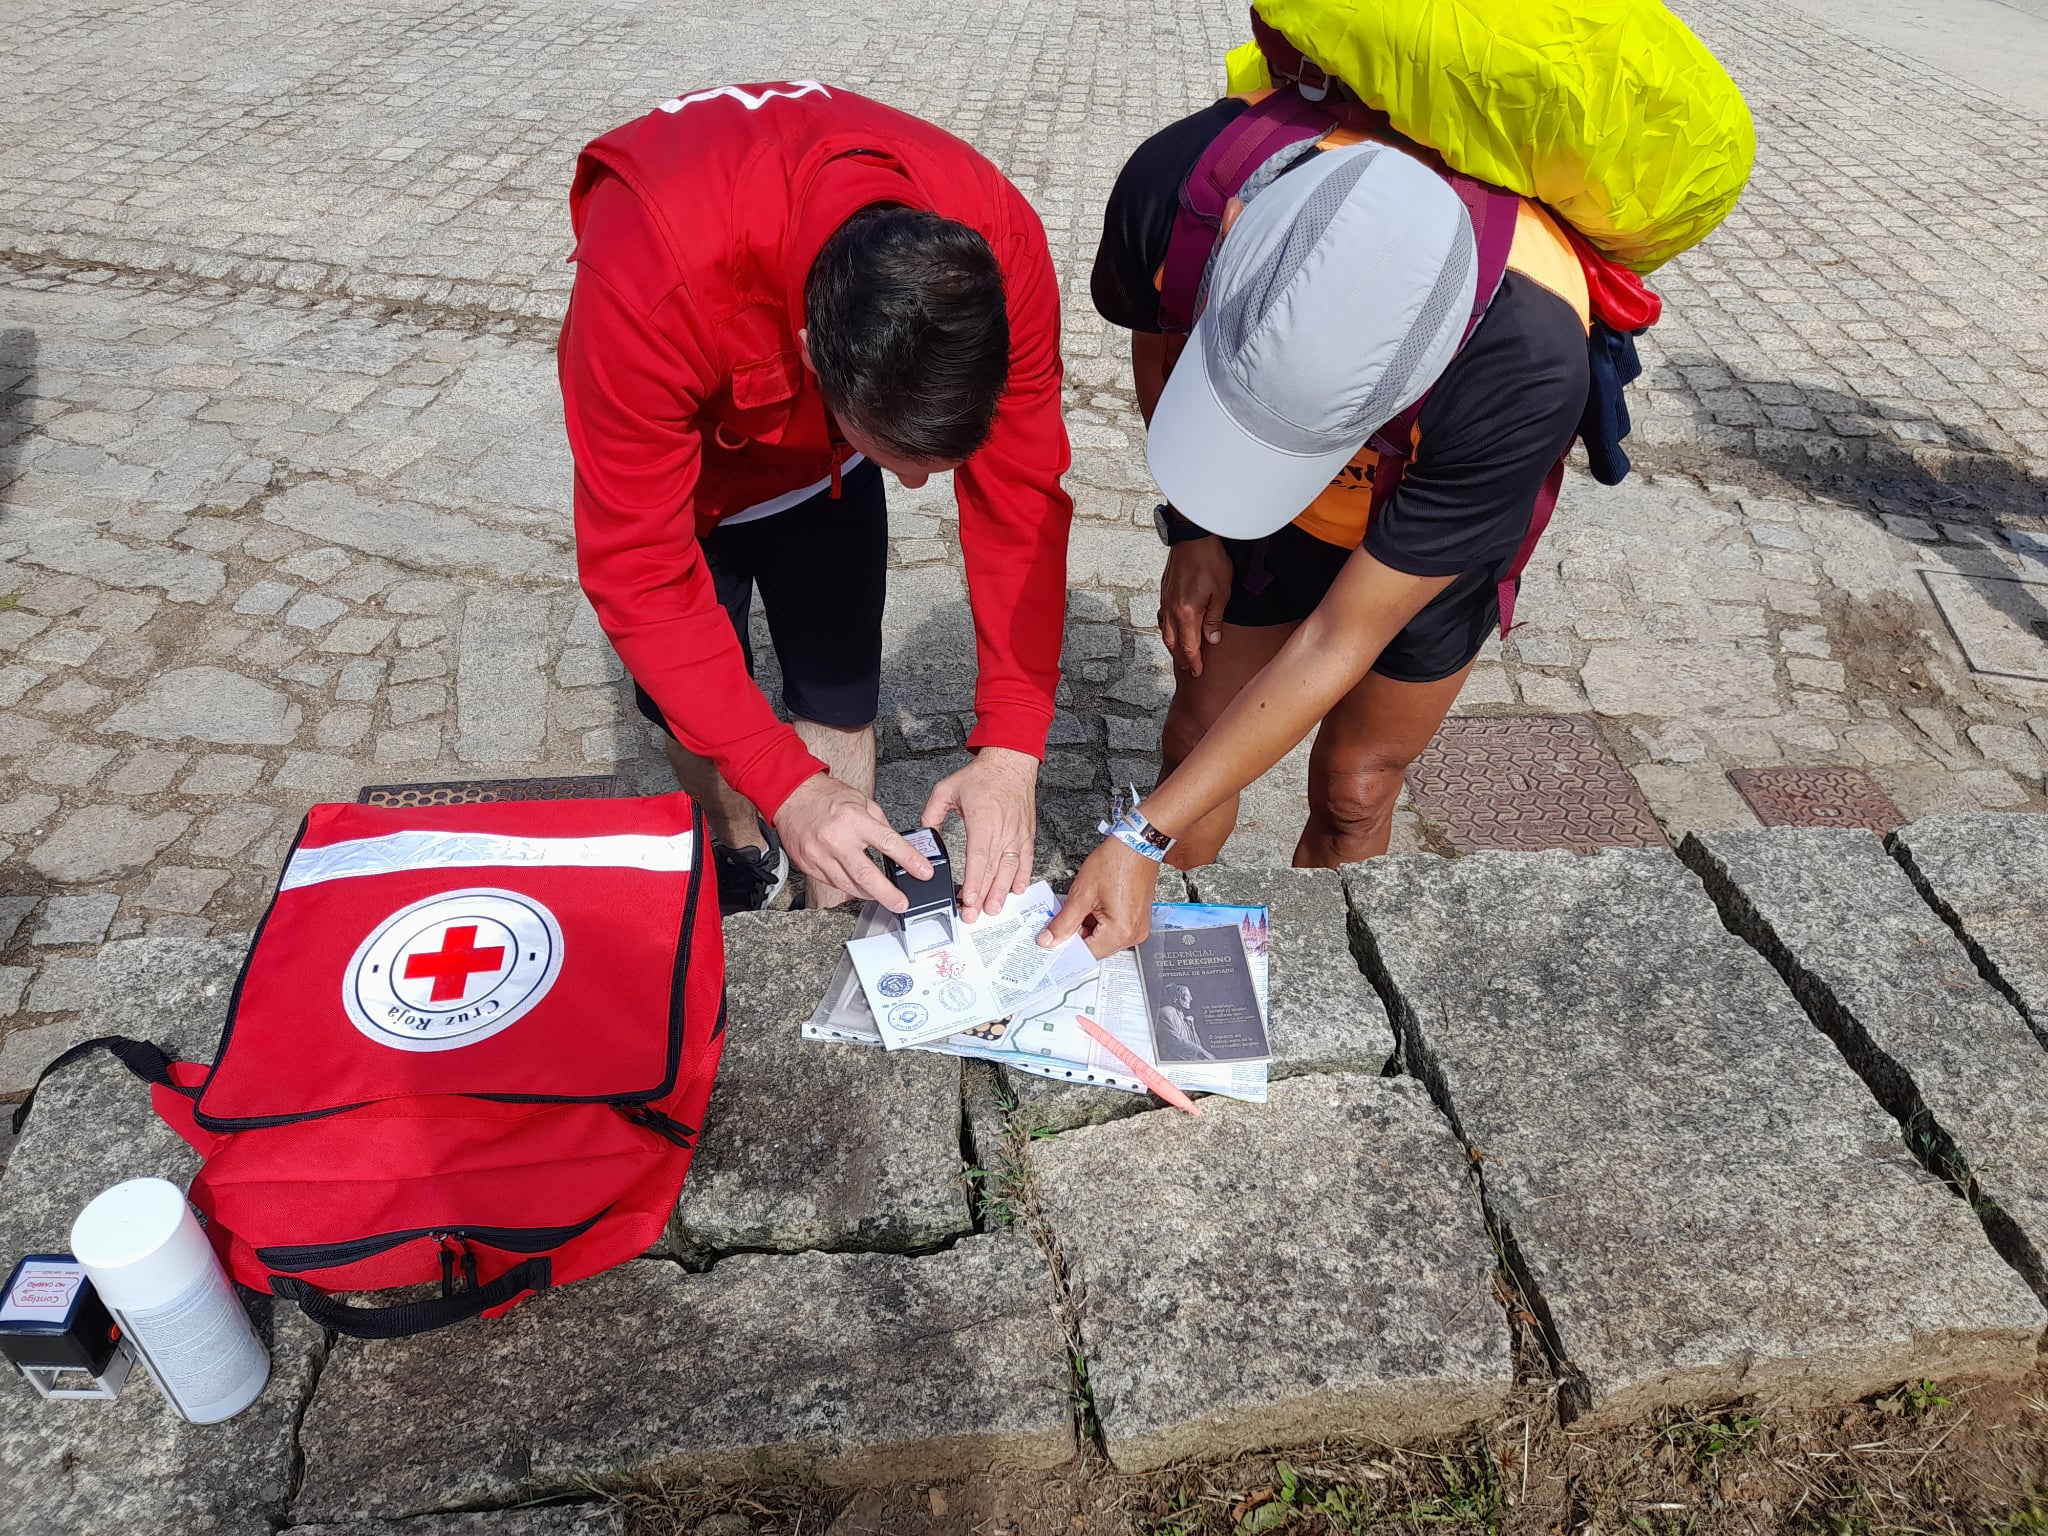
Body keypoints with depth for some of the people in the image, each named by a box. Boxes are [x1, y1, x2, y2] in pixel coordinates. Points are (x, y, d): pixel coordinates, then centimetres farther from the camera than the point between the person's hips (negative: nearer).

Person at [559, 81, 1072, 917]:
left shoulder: (999, 247, -34)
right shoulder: (654, 281, -44)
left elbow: (1020, 500, -27)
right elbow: (638, 569, -37)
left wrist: (1011, 747, -35)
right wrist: (785, 785, -44)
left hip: (824, 470, 2)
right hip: (676, 452, -1)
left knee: (841, 698, 2)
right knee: (693, 706, 10)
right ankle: (741, 853, 42)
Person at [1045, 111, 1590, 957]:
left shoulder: (1531, 371, -43)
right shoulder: (1180, 175, -36)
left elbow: (1341, 639, -34)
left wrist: (1144, 838, -33)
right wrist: (1191, 526, -9)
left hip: (1435, 529, -2)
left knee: (1353, 789, 7)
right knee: (1198, 743, 4)